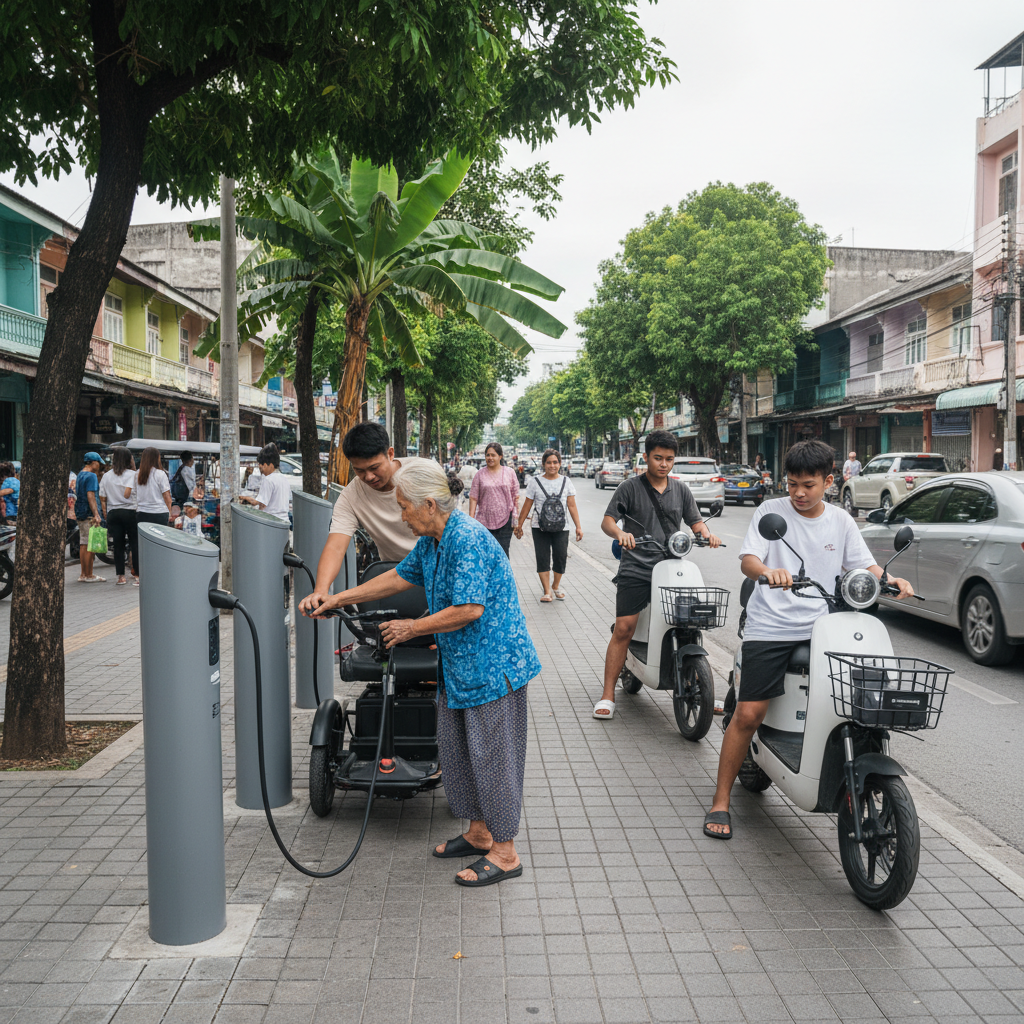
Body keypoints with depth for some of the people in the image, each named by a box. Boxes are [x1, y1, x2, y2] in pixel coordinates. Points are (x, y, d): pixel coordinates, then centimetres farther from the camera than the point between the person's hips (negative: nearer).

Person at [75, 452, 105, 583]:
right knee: (90, 545, -6)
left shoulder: (80, 475, 17)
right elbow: (90, 496, -21)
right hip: (89, 514, -10)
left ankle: (83, 574, 15)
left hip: (80, 513, 10)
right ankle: (88, 575, -4)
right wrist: (96, 515, -25)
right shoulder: (91, 476, -12)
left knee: (83, 545, 12)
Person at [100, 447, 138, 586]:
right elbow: (127, 494, -16)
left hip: (113, 513, 4)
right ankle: (137, 575, 2)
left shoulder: (107, 476, 8)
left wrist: (105, 513, 14)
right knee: (135, 543, 3)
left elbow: (102, 498, 7)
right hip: (130, 511, -4)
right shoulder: (132, 474, -5)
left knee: (118, 545, 6)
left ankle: (121, 576, 7)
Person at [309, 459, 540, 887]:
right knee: (456, 750, 17)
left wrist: (412, 628, -15)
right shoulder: (432, 541, 10)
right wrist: (339, 598, 22)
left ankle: (504, 852, 8)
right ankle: (479, 833, 31)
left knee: (491, 755, -3)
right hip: (458, 666, 10)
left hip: (492, 664, -10)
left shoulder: (468, 539, -22)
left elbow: (470, 609, -27)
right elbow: (401, 576, 23)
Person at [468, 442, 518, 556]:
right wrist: (471, 519, -5)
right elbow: (473, 498, 2)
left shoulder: (510, 472, 6)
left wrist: (516, 517, 5)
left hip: (505, 520, 0)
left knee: (503, 552, -3)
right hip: (485, 521, 1)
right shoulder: (480, 475, 5)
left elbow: (515, 496, 9)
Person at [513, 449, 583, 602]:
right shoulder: (535, 482, 4)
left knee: (560, 558, -1)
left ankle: (556, 586, 21)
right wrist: (519, 525, 8)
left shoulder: (566, 482, 8)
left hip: (561, 528, 1)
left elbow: (572, 506, 8)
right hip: (540, 528, -1)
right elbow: (527, 506, 8)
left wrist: (578, 527, 3)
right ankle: (547, 591, 0)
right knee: (543, 559, -5)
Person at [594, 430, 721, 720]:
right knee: (623, 629, -10)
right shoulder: (630, 487, 3)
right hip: (636, 569, -3)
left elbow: (695, 521, 17)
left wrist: (707, 533, -5)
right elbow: (607, 520, -2)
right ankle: (607, 695, -4)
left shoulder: (680, 490, 16)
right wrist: (620, 533, -24)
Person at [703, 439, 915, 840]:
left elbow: (865, 565, 8)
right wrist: (767, 571, -32)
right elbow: (747, 559, -9)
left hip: (822, 627, 3)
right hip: (770, 627, -3)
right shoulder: (771, 511, 2)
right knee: (748, 713, -8)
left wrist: (891, 579, -14)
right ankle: (720, 802, 5)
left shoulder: (840, 521, 11)